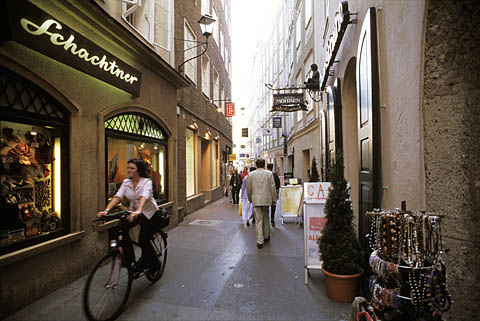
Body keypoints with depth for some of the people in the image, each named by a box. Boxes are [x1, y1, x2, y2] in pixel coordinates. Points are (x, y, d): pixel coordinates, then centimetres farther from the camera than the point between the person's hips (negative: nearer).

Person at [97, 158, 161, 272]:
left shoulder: (147, 181, -17)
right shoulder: (126, 182, 0)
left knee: (143, 240, -15)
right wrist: (106, 210, -28)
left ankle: (154, 265, 10)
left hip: (151, 215, -6)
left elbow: (144, 196, -35)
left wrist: (138, 210, -52)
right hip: (134, 214, 6)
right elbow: (118, 196, -12)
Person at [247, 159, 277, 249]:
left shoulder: (251, 174, 0)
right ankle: (266, 237, 32)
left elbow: (248, 188, 5)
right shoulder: (269, 173, -1)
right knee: (266, 218, 18)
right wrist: (274, 199, 7)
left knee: (258, 221, 1)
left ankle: (260, 241, 0)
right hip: (266, 199, 1)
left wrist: (250, 199, 18)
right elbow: (273, 188, -2)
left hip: (256, 200, -1)